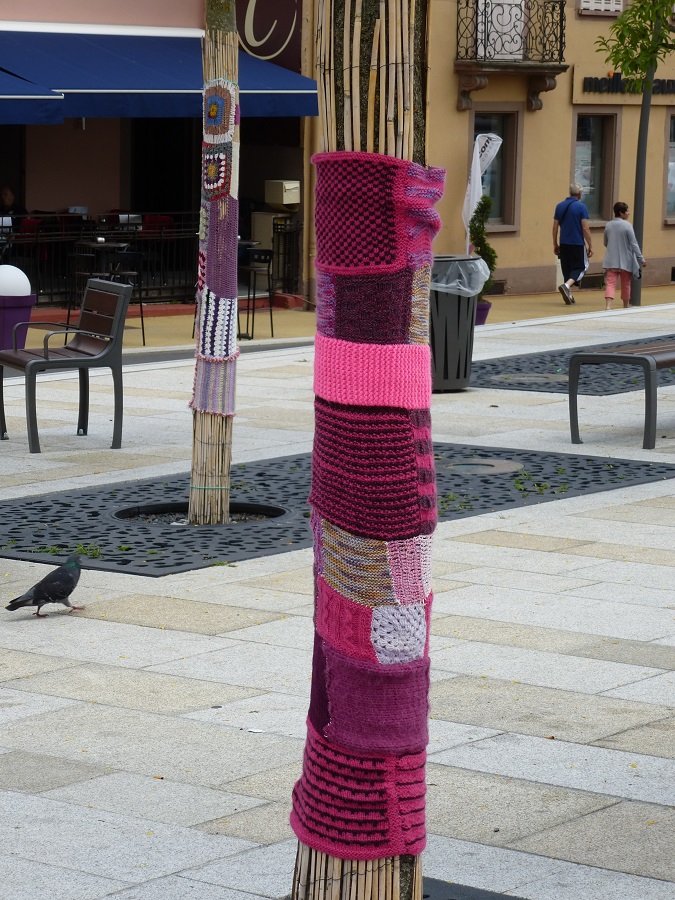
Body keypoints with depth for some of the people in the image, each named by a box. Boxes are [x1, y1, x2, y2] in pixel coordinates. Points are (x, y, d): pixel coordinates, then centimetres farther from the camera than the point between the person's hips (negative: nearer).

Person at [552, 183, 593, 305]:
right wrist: (590, 246, -6)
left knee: (567, 268, 13)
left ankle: (569, 295, 14)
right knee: (580, 267, 3)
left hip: (564, 244, 5)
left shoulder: (560, 206, 6)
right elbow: (585, 228, -12)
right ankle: (566, 285, -20)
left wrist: (555, 244, 16)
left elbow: (555, 227, 8)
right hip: (577, 244, -5)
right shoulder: (581, 207, -9)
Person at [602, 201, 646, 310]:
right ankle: (626, 306, 29)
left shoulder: (608, 225, 3)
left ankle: (608, 305, -28)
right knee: (626, 285, 14)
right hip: (625, 261, -2)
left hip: (611, 261, 2)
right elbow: (634, 244, -10)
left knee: (610, 283, -7)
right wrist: (641, 259, -5)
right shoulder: (627, 225, -11)